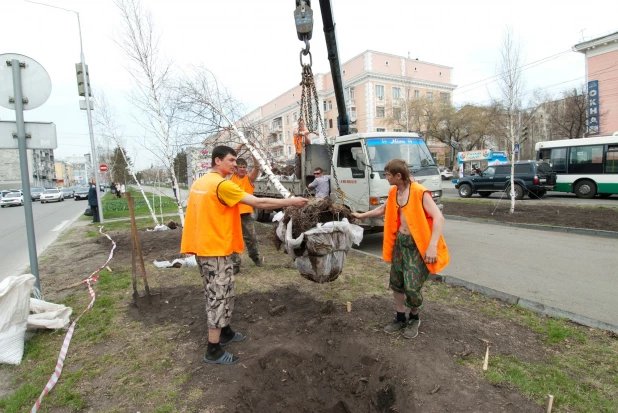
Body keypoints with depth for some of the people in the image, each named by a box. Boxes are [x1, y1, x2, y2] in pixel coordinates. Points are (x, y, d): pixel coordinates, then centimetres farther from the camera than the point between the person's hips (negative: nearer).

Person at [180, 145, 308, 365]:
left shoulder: (199, 183, 12)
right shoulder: (222, 184, -17)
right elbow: (257, 202, -20)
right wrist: (290, 202, -14)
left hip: (203, 247, 10)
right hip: (216, 249, -10)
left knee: (218, 295, 20)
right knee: (219, 297, -1)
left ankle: (225, 332, 34)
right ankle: (213, 351, 8)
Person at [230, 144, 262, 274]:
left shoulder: (249, 178, 1)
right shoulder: (232, 176, 4)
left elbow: (257, 167, -14)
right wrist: (240, 145, -5)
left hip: (245, 213, 0)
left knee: (251, 237, 12)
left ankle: (254, 255, 36)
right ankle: (235, 264, 11)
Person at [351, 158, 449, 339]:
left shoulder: (419, 192, -18)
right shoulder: (394, 192, 6)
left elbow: (438, 218, -22)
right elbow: (383, 209, 25)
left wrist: (432, 246, -30)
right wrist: (362, 215, 31)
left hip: (417, 245, -7)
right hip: (400, 242, 7)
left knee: (412, 287, -7)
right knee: (396, 283, 11)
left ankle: (414, 319, 23)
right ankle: (400, 318, 31)